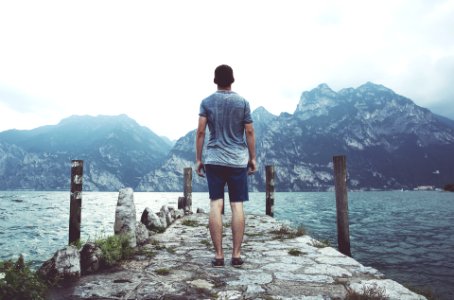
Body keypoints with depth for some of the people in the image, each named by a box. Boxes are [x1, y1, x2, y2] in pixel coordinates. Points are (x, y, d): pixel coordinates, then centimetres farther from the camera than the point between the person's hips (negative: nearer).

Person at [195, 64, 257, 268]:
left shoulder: (206, 102, 3)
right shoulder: (242, 102, 3)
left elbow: (200, 132, -1)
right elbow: (249, 132, 2)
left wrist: (198, 159, 5)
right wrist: (253, 158, 10)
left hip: (214, 160, 0)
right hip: (238, 161, 0)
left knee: (216, 205, 1)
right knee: (237, 206, 2)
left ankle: (218, 255, 2)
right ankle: (236, 255, 5)